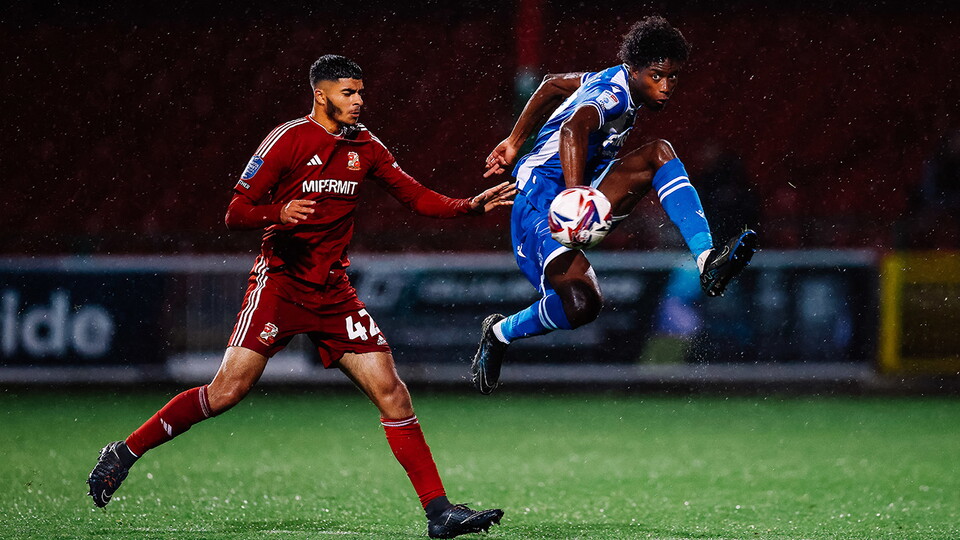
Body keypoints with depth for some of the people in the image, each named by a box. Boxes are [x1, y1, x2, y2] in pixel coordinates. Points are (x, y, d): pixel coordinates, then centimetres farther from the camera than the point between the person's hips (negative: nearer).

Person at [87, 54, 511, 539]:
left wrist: (471, 205, -1)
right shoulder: (287, 140, -7)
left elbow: (417, 197, 15)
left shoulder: (365, 146, 9)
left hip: (334, 290, 5)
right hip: (280, 283, -5)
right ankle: (124, 453, 2)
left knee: (390, 391, -5)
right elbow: (235, 214, -7)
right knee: (225, 392, -15)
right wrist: (280, 214, -27)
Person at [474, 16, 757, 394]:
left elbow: (554, 85, 29)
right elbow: (573, 129, -37)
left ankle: (707, 261, -21)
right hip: (543, 202, -9)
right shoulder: (613, 94, -15)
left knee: (659, 153, -9)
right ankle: (499, 333, 2)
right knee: (582, 305, -28)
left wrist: (515, 142, 37)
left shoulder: (614, 82, 14)